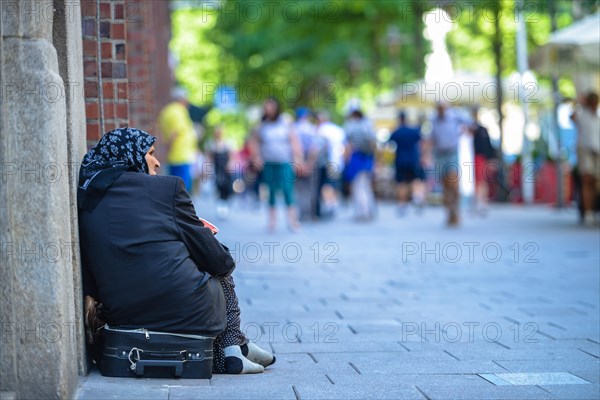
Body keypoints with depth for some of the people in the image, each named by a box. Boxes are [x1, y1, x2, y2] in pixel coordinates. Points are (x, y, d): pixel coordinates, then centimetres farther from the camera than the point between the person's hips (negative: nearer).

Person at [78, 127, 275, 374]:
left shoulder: (85, 198, 11)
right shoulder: (166, 187, -2)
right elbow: (219, 260, 2)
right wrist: (227, 262, 28)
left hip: (121, 316, 5)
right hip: (184, 312, -4)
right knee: (221, 273, 27)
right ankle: (232, 348, 21)